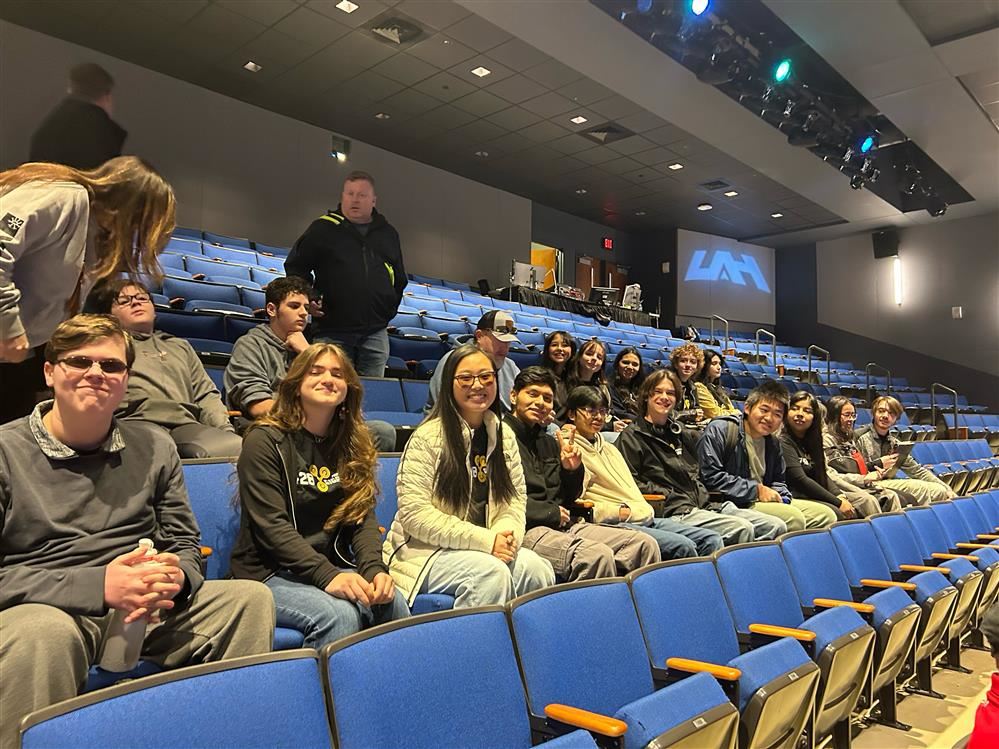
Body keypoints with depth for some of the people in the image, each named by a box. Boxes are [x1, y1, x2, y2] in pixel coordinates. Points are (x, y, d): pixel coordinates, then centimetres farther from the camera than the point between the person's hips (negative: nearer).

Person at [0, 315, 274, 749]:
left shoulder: (154, 447, 10)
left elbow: (185, 545, 11)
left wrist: (175, 579, -14)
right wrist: (97, 586, -23)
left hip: (143, 610, 4)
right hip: (46, 611, -4)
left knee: (251, 598, -14)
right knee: (45, 632, -37)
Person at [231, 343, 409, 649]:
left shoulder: (353, 443, 12)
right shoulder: (266, 440, -5)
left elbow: (363, 515, 4)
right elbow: (272, 526, -14)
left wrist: (373, 568, -16)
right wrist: (327, 576, -27)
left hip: (332, 567, 5)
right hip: (268, 573, -4)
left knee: (392, 602, -25)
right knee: (339, 614, -32)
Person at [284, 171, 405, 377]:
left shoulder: (388, 234, 14)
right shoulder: (323, 228, 4)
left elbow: (399, 279, 25)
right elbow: (295, 266, 8)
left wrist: (391, 307, 15)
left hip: (376, 332, 3)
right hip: (332, 331, -3)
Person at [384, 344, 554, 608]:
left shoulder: (504, 435, 9)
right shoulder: (428, 437, -10)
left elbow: (516, 496, 10)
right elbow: (414, 513, -16)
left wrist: (506, 534, -14)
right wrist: (485, 539, -19)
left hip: (490, 546, 5)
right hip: (425, 549, -5)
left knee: (537, 570, -22)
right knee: (492, 572, -31)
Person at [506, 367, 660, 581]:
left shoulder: (550, 442, 22)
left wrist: (572, 470, 3)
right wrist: (551, 512, -9)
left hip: (564, 525, 8)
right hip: (527, 530, -8)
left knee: (645, 544, -5)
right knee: (598, 555, -32)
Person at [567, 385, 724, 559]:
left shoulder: (609, 448, 27)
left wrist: (645, 509, 6)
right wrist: (621, 511, -11)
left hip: (646, 518, 9)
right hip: (614, 525, -9)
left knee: (712, 540, -5)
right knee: (683, 546, -26)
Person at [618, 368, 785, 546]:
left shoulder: (682, 434, 26)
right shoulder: (631, 437, 3)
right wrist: (668, 494, -12)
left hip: (708, 504, 8)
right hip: (675, 511, -8)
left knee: (776, 527, -8)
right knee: (742, 529, -28)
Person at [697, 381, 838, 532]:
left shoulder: (773, 444, 15)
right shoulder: (720, 430, -10)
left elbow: (778, 481, 24)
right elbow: (711, 476, -19)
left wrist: (781, 499, -2)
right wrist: (756, 490, -16)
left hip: (763, 501, 9)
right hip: (733, 504, -8)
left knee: (826, 516, 1)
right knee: (793, 518, -26)